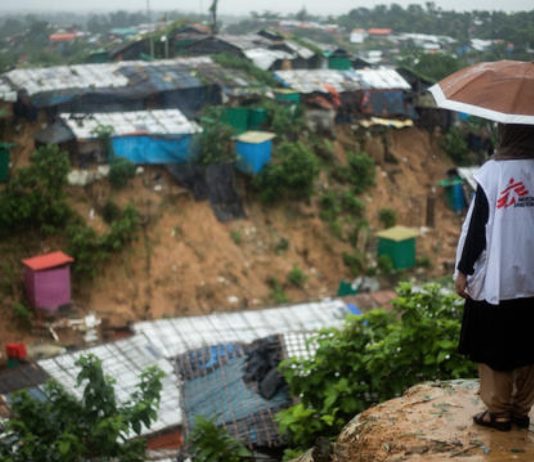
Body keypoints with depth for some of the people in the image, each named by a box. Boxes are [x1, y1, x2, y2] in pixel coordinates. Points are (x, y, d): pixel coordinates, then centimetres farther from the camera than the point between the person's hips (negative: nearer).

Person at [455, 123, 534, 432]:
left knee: (493, 348, 7)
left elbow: (476, 225, -10)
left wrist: (463, 269, -3)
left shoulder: (493, 171, -10)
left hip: (496, 279, -4)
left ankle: (499, 412, 11)